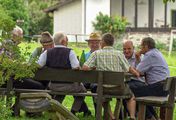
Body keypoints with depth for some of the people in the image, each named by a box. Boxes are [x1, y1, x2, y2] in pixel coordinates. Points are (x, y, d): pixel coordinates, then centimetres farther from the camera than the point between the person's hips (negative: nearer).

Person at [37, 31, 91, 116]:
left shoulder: (47, 52, -2)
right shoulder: (70, 52, -11)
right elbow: (77, 68, -19)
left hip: (53, 86, 4)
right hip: (69, 85, -4)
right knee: (82, 89, 25)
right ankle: (73, 111, 16)